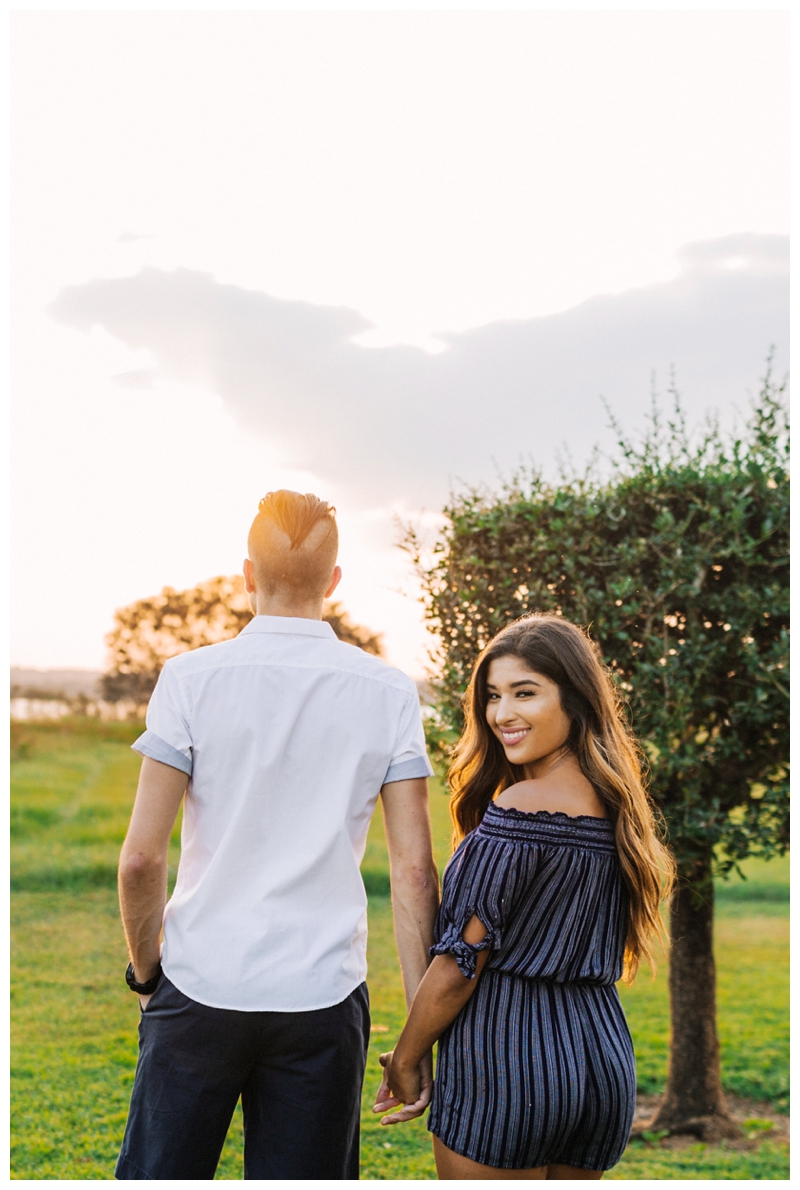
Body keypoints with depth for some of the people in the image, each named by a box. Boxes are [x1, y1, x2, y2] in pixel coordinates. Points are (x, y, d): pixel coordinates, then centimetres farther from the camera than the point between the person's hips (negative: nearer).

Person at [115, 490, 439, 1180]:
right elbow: (414, 870, -3)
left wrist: (146, 970, 11)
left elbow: (142, 859, -6)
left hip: (201, 989, -1)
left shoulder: (191, 679, -5)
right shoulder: (389, 693, -1)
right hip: (322, 995, 1)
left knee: (159, 1175, 13)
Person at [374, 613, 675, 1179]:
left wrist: (404, 1059, -2)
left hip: (506, 1063, -8)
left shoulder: (519, 809, -17)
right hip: (605, 1055, 8)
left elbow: (460, 961, -14)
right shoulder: (617, 803, 7)